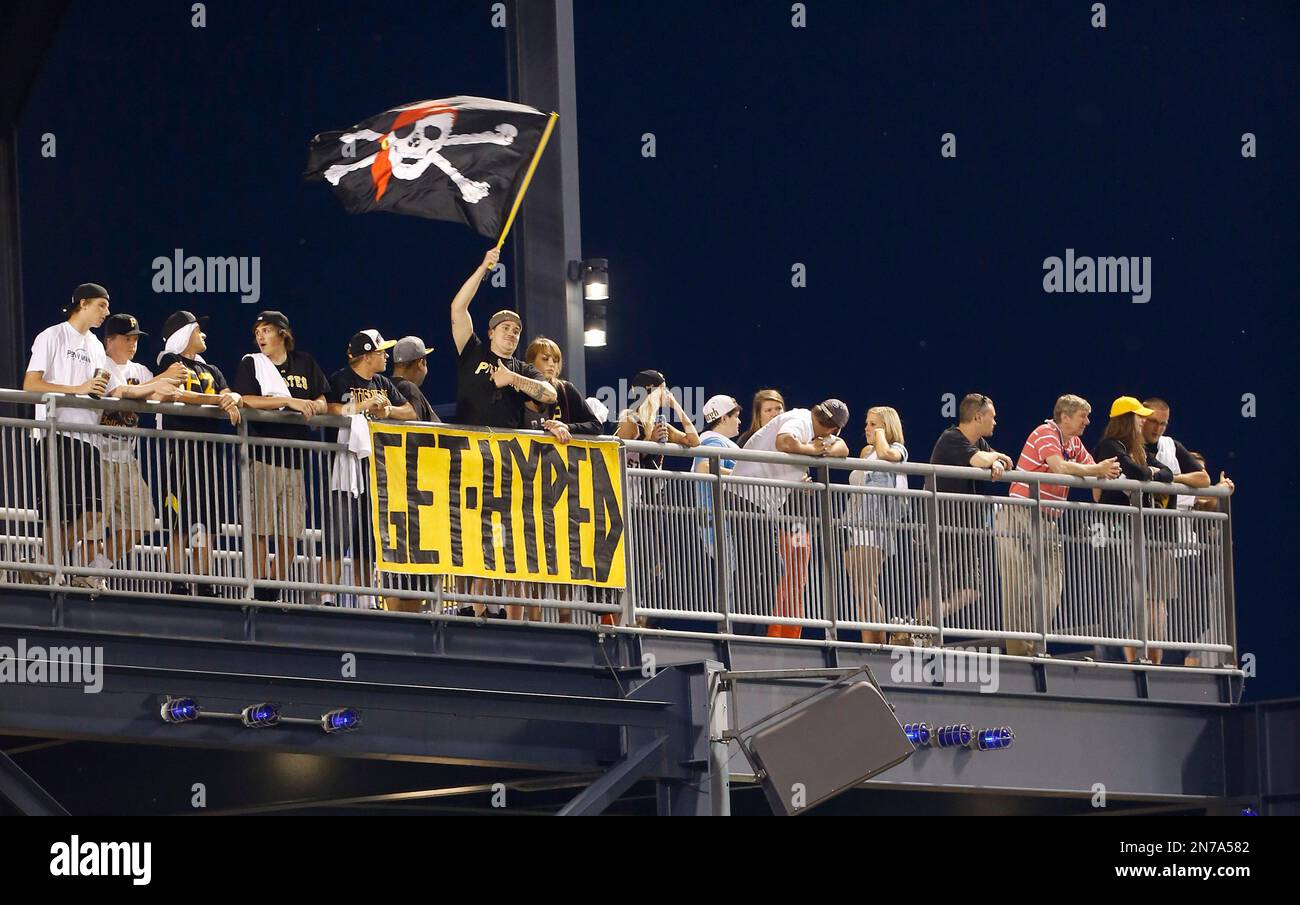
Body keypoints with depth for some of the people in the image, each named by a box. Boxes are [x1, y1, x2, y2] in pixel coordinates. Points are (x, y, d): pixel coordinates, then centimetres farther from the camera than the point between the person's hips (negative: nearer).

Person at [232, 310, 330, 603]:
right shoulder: (251, 364, 5)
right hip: (262, 456, -4)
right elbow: (247, 400, -11)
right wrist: (291, 402, -15)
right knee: (260, 529, -8)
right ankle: (258, 593, -7)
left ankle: (275, 592, 11)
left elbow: (322, 401, 17)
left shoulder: (304, 364, 15)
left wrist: (312, 407, -7)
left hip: (295, 456, 4)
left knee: (291, 533, 3)